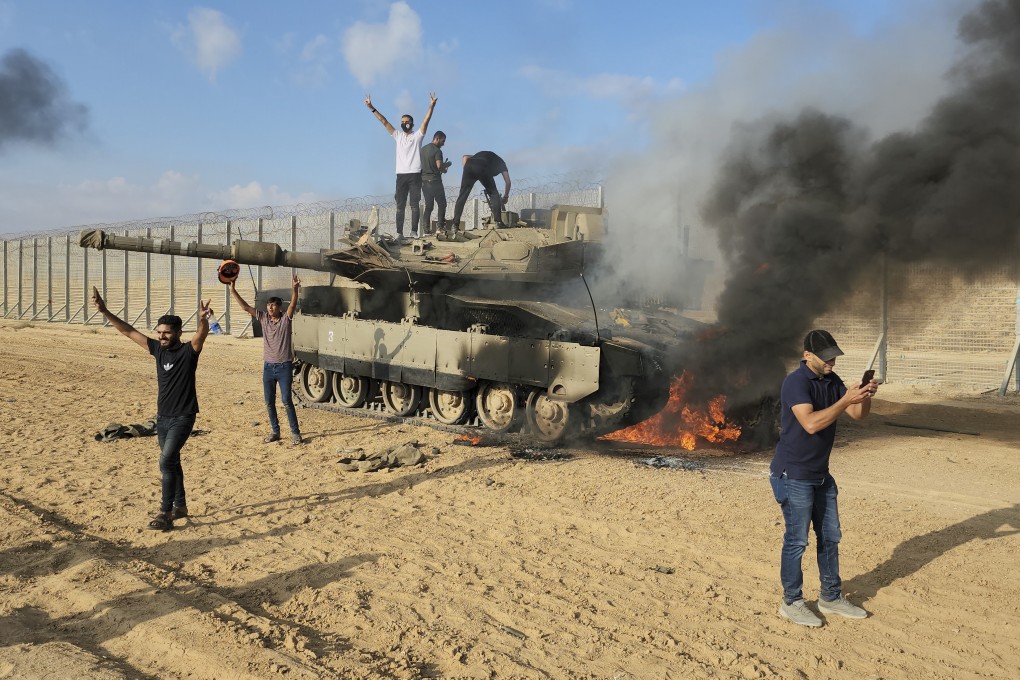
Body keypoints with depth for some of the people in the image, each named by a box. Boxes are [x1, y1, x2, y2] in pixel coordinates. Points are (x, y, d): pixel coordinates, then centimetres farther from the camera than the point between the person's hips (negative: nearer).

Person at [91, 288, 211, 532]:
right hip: (162, 417, 7)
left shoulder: (188, 351, -11)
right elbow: (128, 331, 7)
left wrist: (203, 319, -53)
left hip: (183, 417, -7)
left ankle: (165, 514, -11)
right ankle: (180, 506, 28)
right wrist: (104, 312, 1)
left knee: (167, 461, -16)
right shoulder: (158, 349, 5)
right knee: (171, 461, 15)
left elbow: (202, 334, -31)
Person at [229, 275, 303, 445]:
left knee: (286, 401, -6)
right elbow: (245, 306, 2)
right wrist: (232, 290, -7)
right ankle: (275, 431, 22)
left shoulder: (285, 319, -5)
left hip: (284, 367, -5)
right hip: (268, 367, 5)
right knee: (269, 402, 9)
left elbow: (293, 304, -22)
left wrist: (294, 289, -40)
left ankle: (295, 433, 3)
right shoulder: (263, 318, 5)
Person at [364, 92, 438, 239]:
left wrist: (431, 106, -24)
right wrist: (371, 107, 4)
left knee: (414, 205, -3)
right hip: (401, 175, 4)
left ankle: (414, 231, -3)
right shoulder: (398, 135, 15)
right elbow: (384, 121, 11)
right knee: (400, 205, 2)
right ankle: (399, 232, 2)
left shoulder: (417, 136, 5)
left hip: (415, 175, -4)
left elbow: (426, 121, -9)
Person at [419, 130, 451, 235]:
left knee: (428, 205, 9)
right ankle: (441, 225, 2)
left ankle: (426, 229, 4)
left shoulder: (423, 149, 13)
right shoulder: (437, 151, -11)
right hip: (434, 180, -7)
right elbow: (439, 166, -23)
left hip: (424, 180, 7)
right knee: (441, 204, 6)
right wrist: (446, 165, 0)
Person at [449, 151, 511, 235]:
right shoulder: (500, 162, 34)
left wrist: (466, 170, 22)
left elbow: (465, 157, 27)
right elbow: (508, 182, 29)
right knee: (494, 194, 12)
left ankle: (455, 224, 3)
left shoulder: (482, 154, 44)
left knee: (462, 196, 9)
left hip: (469, 166, 3)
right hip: (482, 169, -3)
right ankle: (498, 222, 4)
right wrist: (506, 196, 41)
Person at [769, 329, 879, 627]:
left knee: (830, 536, 16)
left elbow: (858, 414, 5)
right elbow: (811, 423, -31)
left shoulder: (832, 380, 6)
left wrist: (865, 396, -16)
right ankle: (791, 602, 15)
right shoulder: (796, 382, -20)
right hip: (793, 475, -8)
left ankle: (831, 597, 31)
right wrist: (845, 400, -33)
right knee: (797, 540, 1)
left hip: (821, 474, 9)